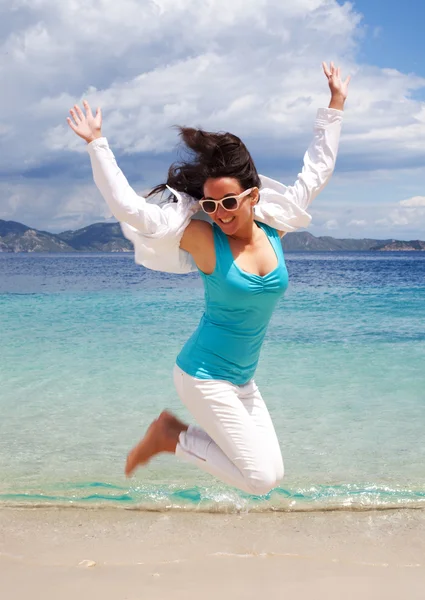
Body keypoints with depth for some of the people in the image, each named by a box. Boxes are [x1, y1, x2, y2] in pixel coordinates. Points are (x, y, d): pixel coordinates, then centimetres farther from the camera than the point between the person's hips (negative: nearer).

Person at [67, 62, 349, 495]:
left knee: (271, 475, 8)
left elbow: (316, 171, 8)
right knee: (260, 477, -8)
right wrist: (97, 144, -16)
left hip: (243, 381, 6)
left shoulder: (274, 229, -1)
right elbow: (128, 207, -16)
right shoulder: (202, 237, -14)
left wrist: (335, 106, 13)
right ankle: (171, 435, 8)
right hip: (203, 376, -6)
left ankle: (174, 437, 19)